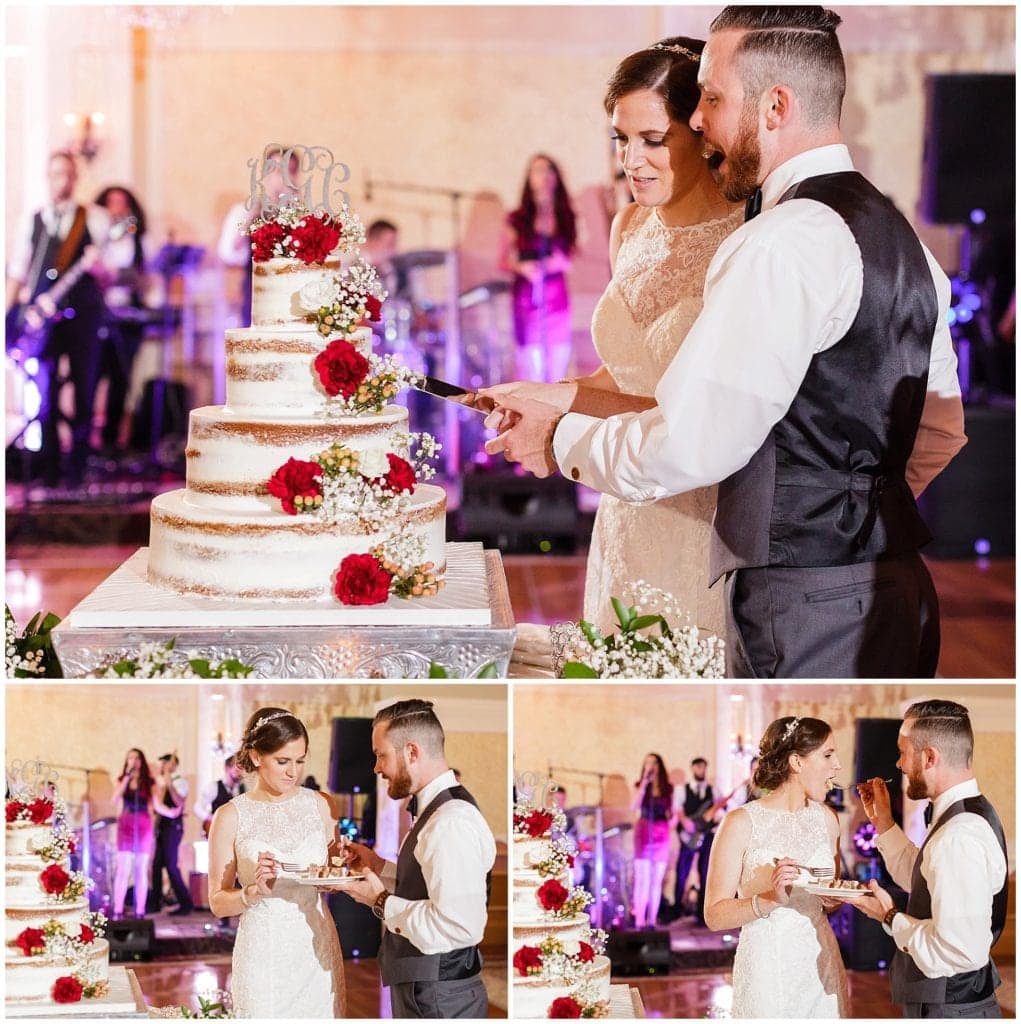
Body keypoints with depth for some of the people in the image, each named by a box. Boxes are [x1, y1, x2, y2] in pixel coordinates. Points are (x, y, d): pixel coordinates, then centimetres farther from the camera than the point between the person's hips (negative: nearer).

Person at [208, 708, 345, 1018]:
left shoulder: (318, 804, 4)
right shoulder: (231, 816, -6)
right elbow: (218, 902, -4)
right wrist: (256, 891, -21)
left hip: (318, 946, 3)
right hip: (265, 954, -3)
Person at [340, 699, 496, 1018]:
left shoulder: (452, 823, -23)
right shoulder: (436, 809, 9)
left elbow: (456, 926, -30)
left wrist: (382, 902, -19)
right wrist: (379, 867, 8)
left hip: (439, 1001, -9)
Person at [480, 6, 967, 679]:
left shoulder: (781, 245, -17)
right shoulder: (902, 237, 14)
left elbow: (685, 449, -19)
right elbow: (941, 435, 20)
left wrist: (560, 440, -3)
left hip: (804, 606, -9)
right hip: (899, 589, 9)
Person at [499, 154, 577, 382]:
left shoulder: (565, 219, 11)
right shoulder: (518, 220, 2)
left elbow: (571, 259, 15)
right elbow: (503, 260, 4)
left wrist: (562, 262, -7)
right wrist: (520, 267, -15)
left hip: (557, 299, 3)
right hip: (528, 299, -3)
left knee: (558, 369, 0)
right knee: (533, 371, -8)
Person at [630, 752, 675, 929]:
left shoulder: (668, 789, 11)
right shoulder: (641, 786, 4)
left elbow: (672, 812, 16)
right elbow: (634, 806, -12)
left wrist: (673, 819, -7)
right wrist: (645, 782, -15)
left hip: (662, 835, 2)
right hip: (644, 833, -2)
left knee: (657, 881, 3)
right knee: (642, 878, -8)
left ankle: (652, 921, 6)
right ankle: (639, 921, -8)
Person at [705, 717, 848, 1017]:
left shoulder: (825, 817, 6)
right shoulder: (742, 823, -10)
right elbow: (714, 915, -13)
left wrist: (834, 899, -1)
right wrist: (771, 899, -26)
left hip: (821, 966, 5)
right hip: (767, 969, -5)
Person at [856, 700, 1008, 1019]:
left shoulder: (958, 838, -27)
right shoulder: (968, 813, 5)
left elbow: (959, 951, -31)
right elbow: (925, 882, 18)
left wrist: (891, 919, -17)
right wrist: (883, 822, 13)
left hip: (948, 1010, -9)